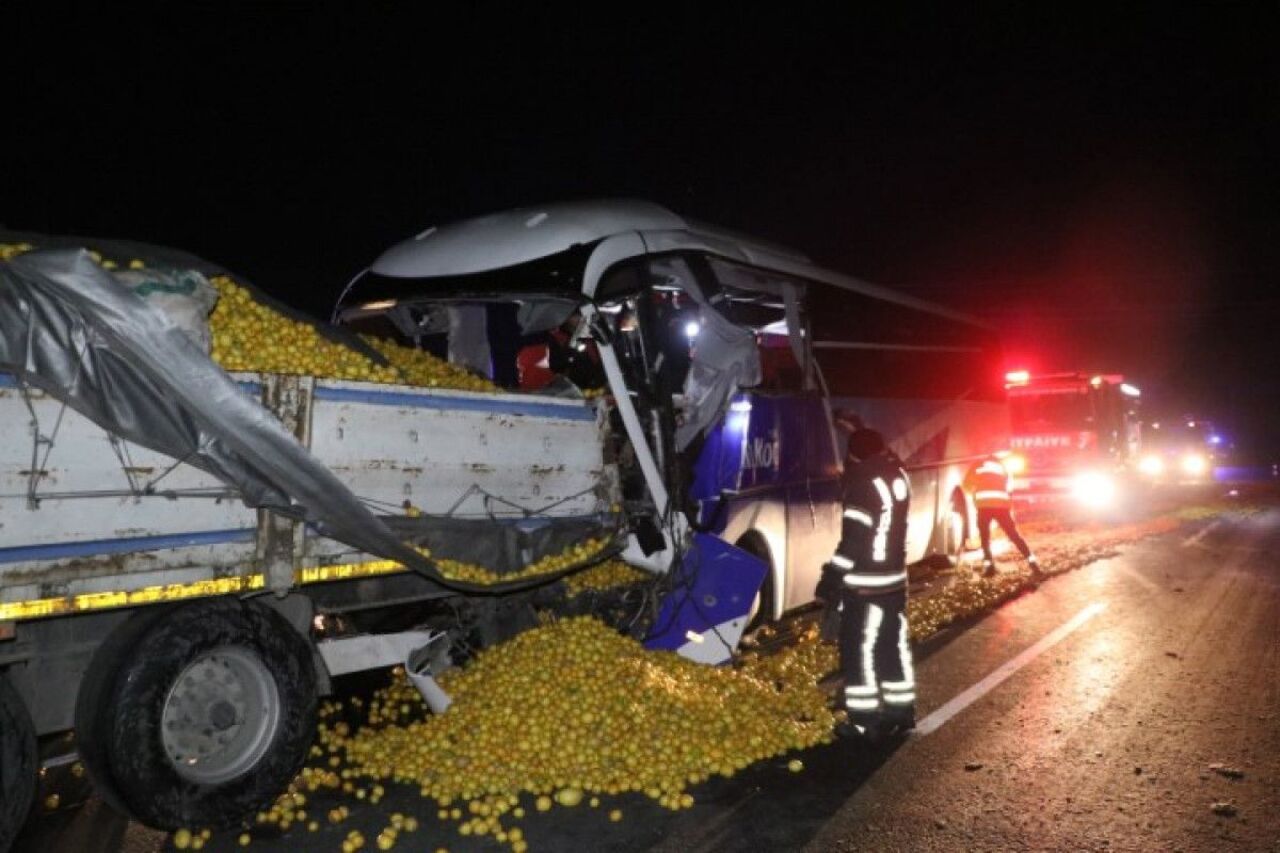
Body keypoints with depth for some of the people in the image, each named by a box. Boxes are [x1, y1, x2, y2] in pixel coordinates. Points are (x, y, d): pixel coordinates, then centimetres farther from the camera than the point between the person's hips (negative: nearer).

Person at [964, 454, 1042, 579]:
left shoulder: (978, 464, 19)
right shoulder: (1003, 468, 28)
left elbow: (967, 483, 15)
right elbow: (1008, 488, 25)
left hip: (984, 503, -2)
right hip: (1002, 503, 2)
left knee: (984, 535, 14)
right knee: (1014, 535, 6)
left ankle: (989, 565, -1)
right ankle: (1033, 563, -7)